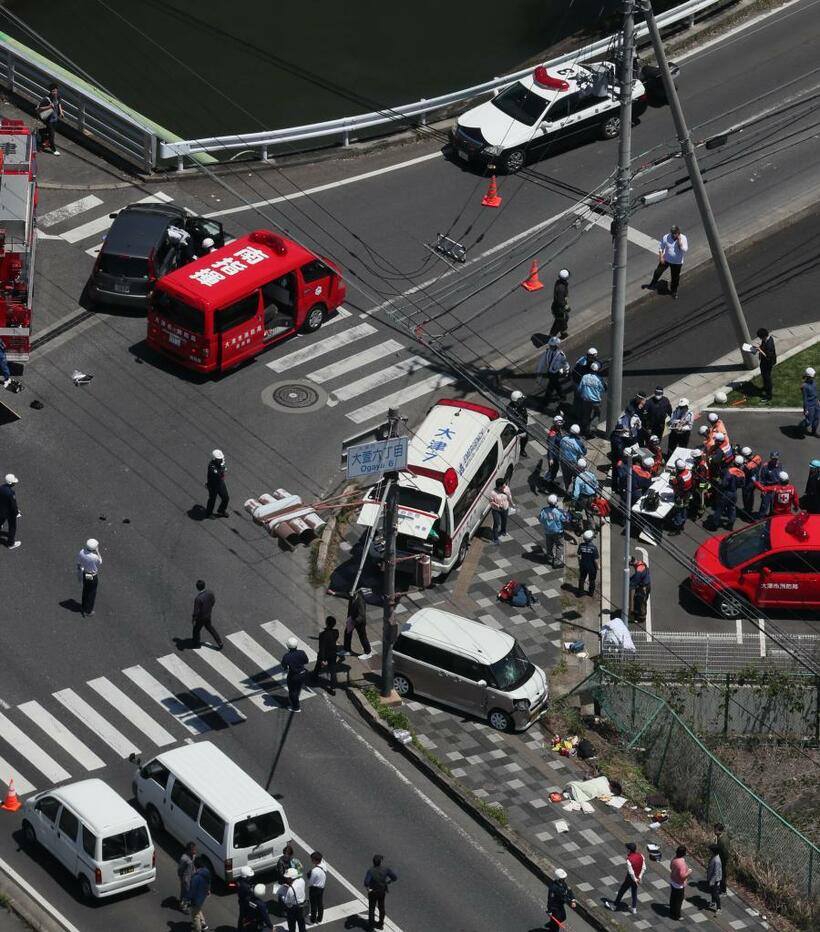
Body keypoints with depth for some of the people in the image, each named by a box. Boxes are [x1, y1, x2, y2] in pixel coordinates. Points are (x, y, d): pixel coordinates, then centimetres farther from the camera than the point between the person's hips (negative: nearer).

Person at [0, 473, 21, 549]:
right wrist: (17, 513, -6)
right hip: (10, 512, -6)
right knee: (12, 527, 16)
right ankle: (11, 543, 31)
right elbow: (14, 504, -25)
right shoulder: (11, 493, -35)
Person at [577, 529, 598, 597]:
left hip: (583, 566, 2)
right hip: (592, 567, -2)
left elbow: (579, 556, -5)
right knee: (592, 580, 20)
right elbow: (595, 560, -21)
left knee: (582, 579, 23)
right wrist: (597, 568, -4)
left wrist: (579, 564, 13)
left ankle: (580, 591, 34)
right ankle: (591, 592, 37)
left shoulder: (581, 545, -17)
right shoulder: (594, 547, -27)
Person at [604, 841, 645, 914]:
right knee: (634, 893, 23)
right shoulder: (640, 856, -12)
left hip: (630, 879, -6)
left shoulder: (629, 860, -33)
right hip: (637, 878, 6)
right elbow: (644, 867, -5)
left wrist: (635, 880, -13)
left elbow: (631, 872, -29)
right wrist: (639, 877, -1)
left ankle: (614, 906, 35)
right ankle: (634, 909, 32)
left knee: (621, 892, 16)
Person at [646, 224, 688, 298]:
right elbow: (660, 247, -5)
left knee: (675, 277, 12)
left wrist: (679, 242, -34)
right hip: (666, 259, 1)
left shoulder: (683, 239, -20)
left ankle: (674, 291, 35)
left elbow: (685, 250, -27)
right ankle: (653, 284, 47)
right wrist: (661, 257, -9)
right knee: (658, 271, 19)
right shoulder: (666, 237, -18)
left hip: (677, 262, -1)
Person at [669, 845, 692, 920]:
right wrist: (689, 872, -16)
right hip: (679, 885, -8)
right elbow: (682, 876, -32)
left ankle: (672, 913, 40)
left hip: (672, 882, 8)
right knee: (678, 900, 10)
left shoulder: (674, 859, -7)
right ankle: (676, 916, 23)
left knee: (673, 898, 24)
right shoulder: (682, 863, -34)